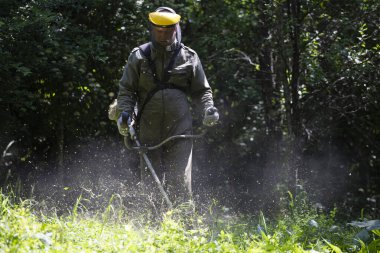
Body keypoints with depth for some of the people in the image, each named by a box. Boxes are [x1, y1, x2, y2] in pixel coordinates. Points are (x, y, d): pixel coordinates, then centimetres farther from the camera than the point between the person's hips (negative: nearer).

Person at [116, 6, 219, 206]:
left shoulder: (188, 57, 7)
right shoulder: (139, 56, 6)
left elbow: (201, 90, 14)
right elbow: (126, 90, 9)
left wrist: (208, 108, -5)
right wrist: (125, 113, -8)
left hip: (179, 128, 0)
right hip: (148, 128, 1)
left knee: (180, 181, -7)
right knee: (151, 181, 0)